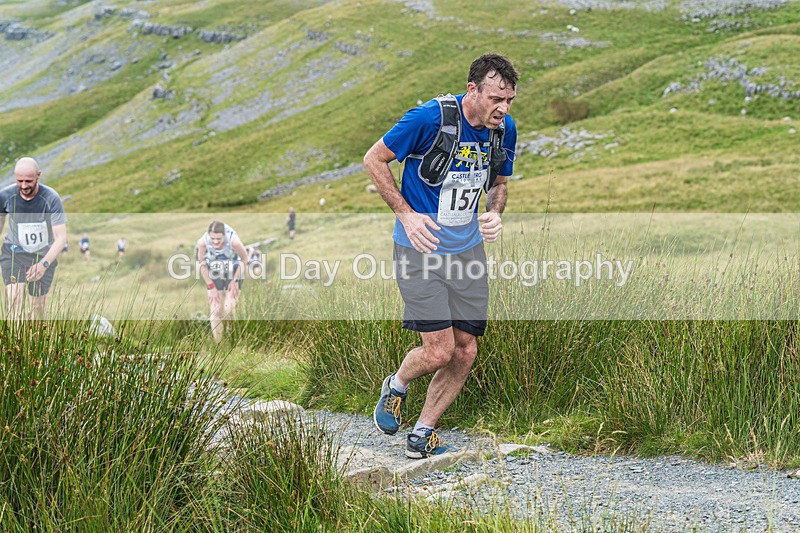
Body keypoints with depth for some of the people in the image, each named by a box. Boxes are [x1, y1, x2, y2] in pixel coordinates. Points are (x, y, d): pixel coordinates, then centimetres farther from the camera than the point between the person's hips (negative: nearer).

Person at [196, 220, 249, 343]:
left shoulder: (234, 241, -35)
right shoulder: (203, 242, -29)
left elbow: (244, 259, -14)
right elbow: (202, 264, -10)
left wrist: (235, 281, -9)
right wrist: (211, 286, -10)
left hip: (233, 272, -1)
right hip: (215, 273, 1)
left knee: (229, 310, -11)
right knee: (215, 311, -5)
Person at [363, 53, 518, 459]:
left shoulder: (504, 130, -1)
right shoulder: (428, 119, -20)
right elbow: (374, 159, -8)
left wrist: (494, 213, -6)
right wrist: (406, 214, -15)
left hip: (469, 249, 6)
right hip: (420, 248, -6)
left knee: (465, 352, 4)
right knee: (440, 350, -11)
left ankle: (422, 434, 21)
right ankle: (396, 387, 23)